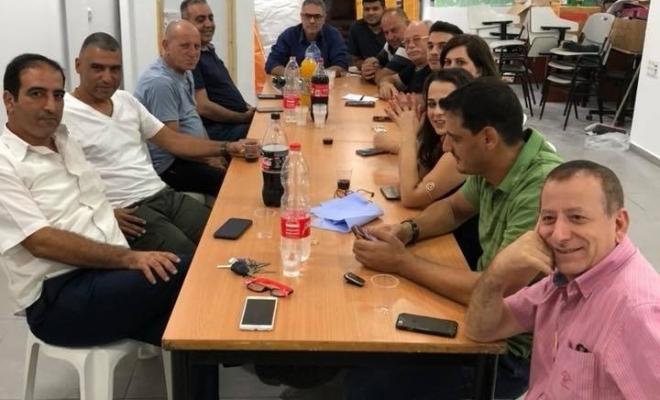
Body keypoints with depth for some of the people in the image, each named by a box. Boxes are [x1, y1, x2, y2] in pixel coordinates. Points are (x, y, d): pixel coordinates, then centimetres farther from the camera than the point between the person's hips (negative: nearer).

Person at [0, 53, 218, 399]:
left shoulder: (65, 140, 15)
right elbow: (43, 242, -17)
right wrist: (129, 258, -23)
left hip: (108, 271, 7)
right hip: (57, 300, -7)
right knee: (191, 273, -25)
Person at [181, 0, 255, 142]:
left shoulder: (209, 49, 15)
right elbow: (203, 107, -21)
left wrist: (247, 108, 8)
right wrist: (244, 118, -14)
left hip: (239, 123, 10)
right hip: (220, 131, -10)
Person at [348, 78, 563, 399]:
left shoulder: (541, 191, -31)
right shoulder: (492, 164, -4)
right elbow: (454, 208, 16)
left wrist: (402, 262, -22)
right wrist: (406, 231, -5)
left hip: (513, 347, -8)